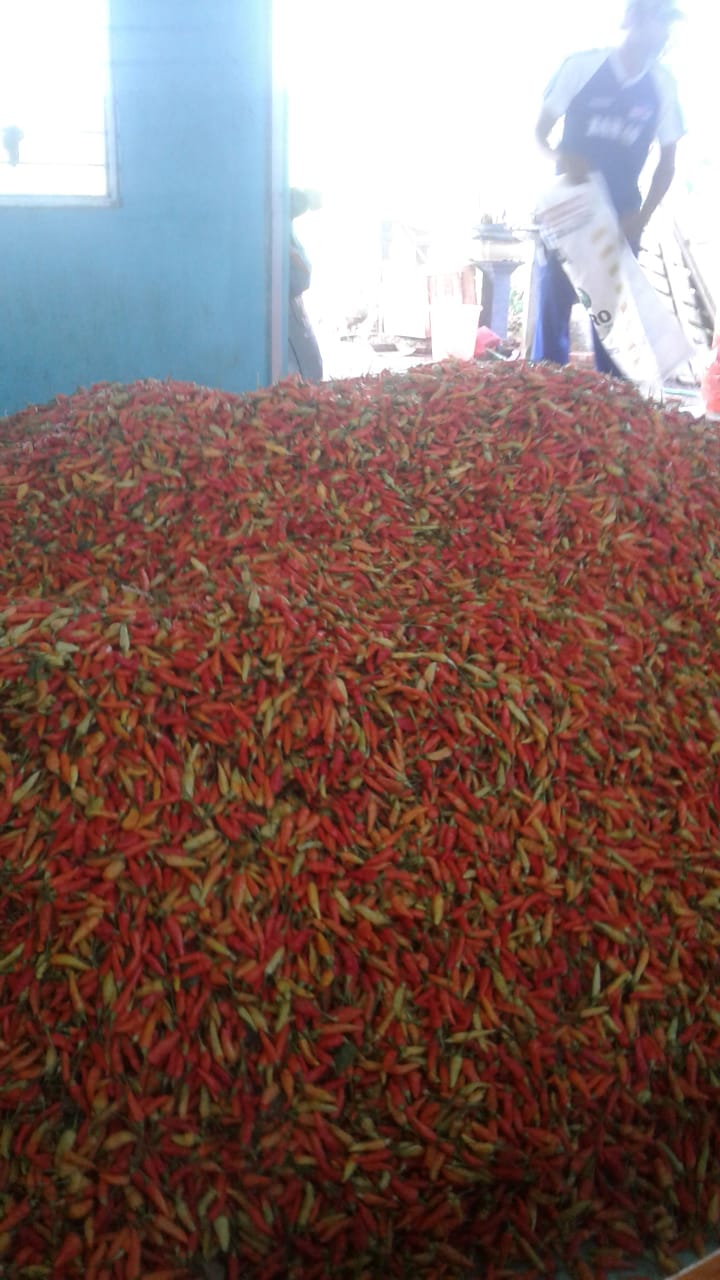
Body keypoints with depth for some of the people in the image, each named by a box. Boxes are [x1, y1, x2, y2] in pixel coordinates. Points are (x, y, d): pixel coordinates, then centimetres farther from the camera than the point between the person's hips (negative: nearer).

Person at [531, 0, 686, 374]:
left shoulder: (663, 86, 1)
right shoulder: (582, 66, -7)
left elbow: (666, 162, 6)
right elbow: (540, 131, -1)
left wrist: (642, 217, -7)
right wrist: (561, 158, -23)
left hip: (620, 218, 2)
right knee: (553, 307, -5)